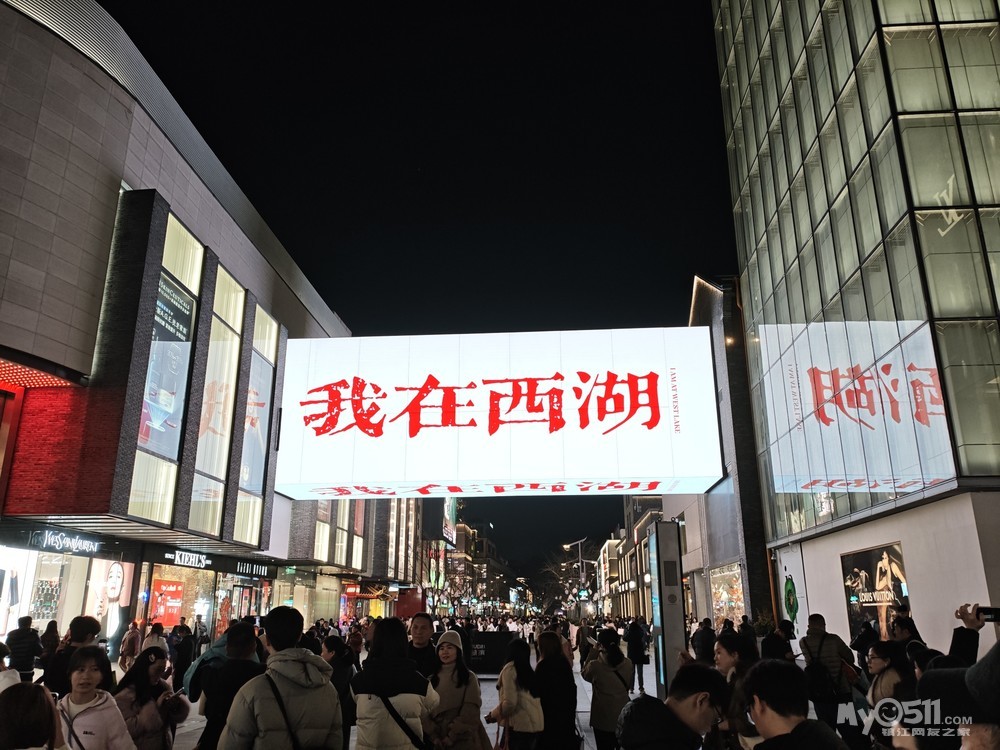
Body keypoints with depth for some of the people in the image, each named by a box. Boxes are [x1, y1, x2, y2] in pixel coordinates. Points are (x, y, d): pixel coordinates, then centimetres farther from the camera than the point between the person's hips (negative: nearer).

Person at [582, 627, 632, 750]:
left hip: (603, 718, -3)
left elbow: (585, 674, 1)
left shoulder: (595, 665, -21)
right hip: (623, 716, 3)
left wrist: (593, 652, -4)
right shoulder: (628, 663, -11)